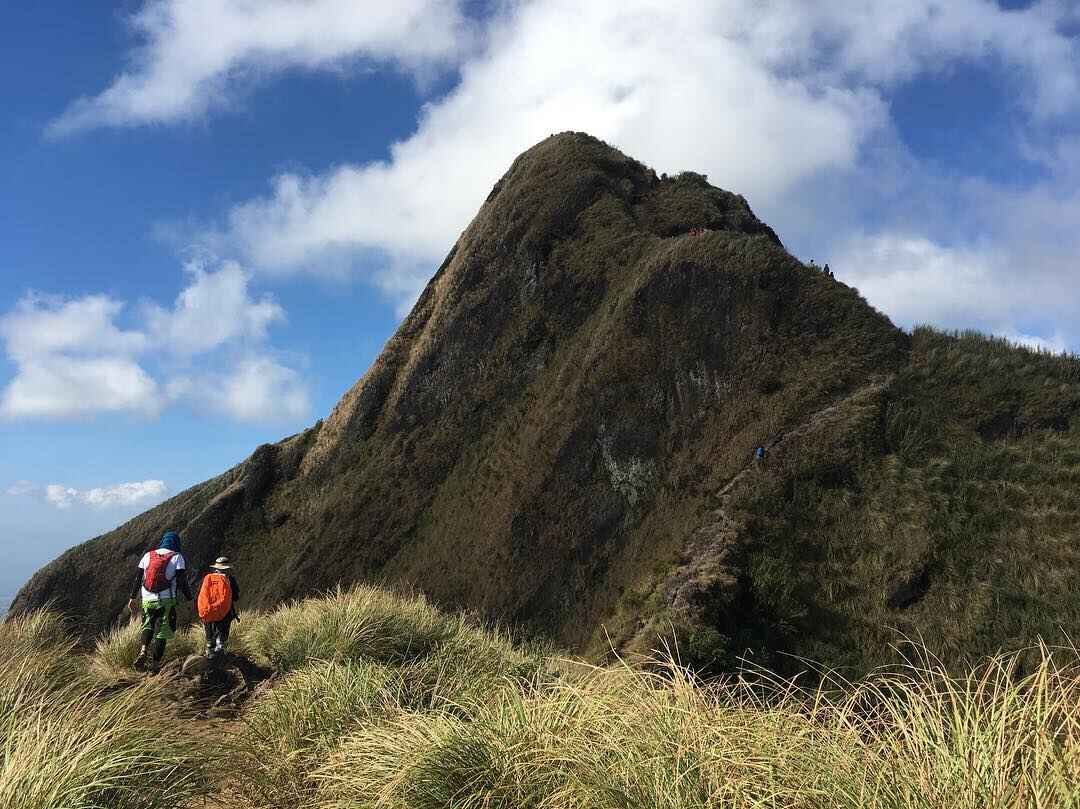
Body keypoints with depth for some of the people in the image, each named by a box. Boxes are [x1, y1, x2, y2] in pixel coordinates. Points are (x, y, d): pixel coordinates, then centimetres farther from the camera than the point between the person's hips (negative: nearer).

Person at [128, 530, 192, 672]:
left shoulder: (148, 555, 9)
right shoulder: (177, 557, -1)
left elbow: (138, 578, 11)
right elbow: (182, 582, -8)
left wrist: (133, 597, 19)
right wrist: (190, 599, 0)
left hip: (147, 600, 3)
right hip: (166, 601, -3)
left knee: (148, 625, 22)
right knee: (162, 632, 6)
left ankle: (143, 651, -3)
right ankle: (154, 664, 6)